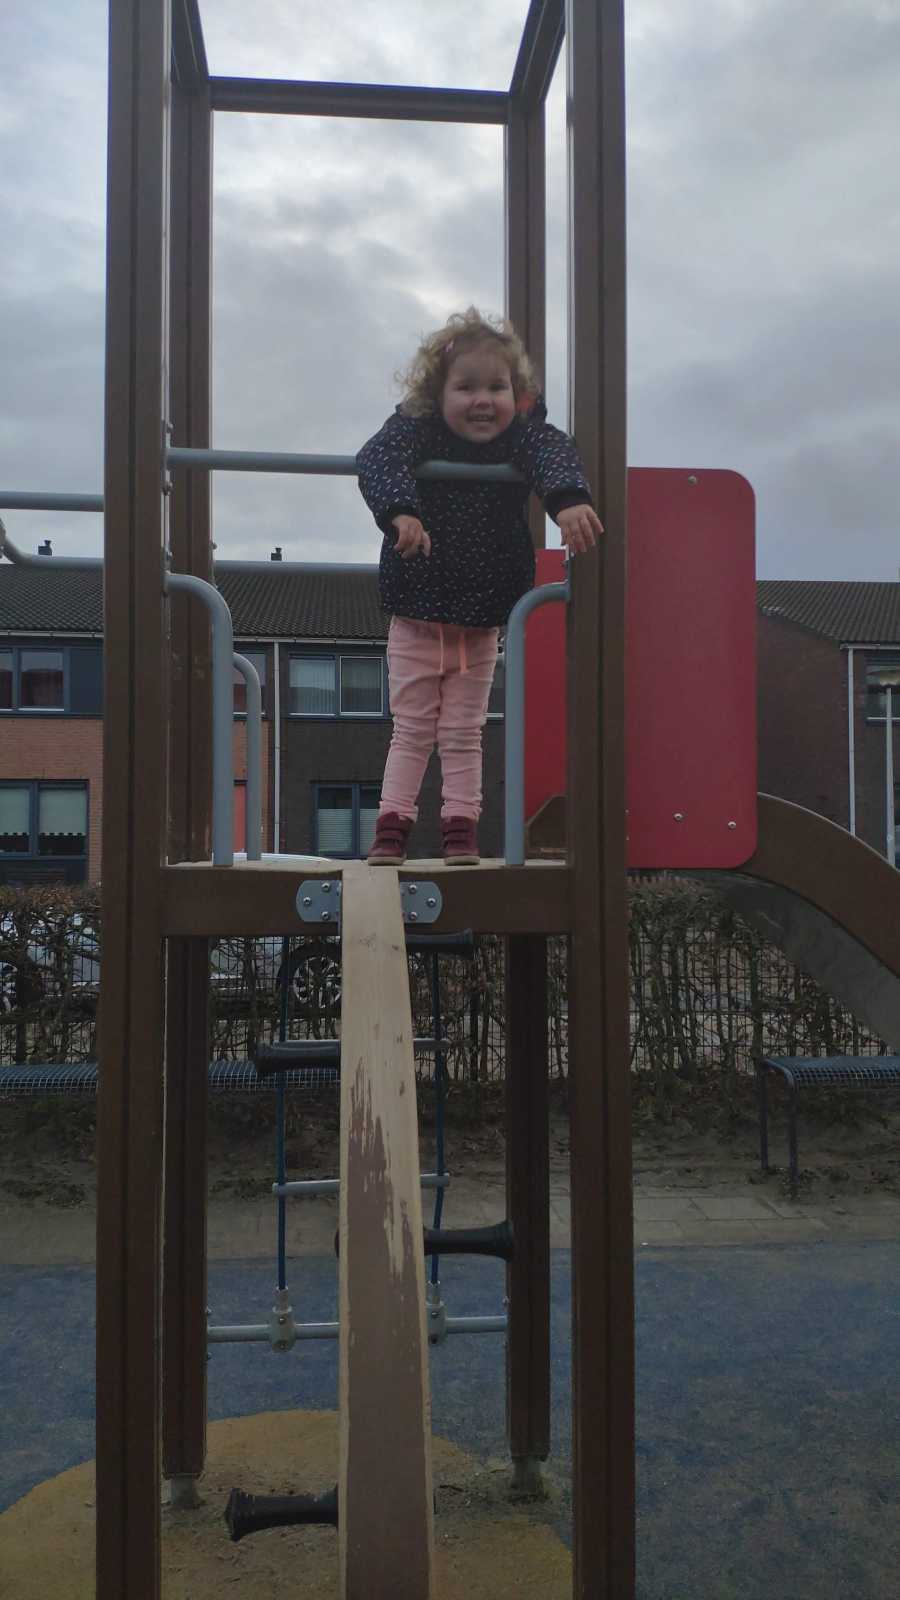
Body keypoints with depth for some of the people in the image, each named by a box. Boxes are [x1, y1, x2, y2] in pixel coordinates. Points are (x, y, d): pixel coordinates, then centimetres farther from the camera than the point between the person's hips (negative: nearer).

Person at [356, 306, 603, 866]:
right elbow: (378, 459, -29)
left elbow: (555, 454, -27)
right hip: (417, 615, -1)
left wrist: (569, 499, -51)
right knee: (411, 731, 8)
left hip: (484, 620, 1)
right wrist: (401, 512, -50)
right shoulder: (413, 429, -11)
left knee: (464, 734, 12)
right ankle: (392, 828, 18)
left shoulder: (525, 434, -8)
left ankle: (461, 831, 21)